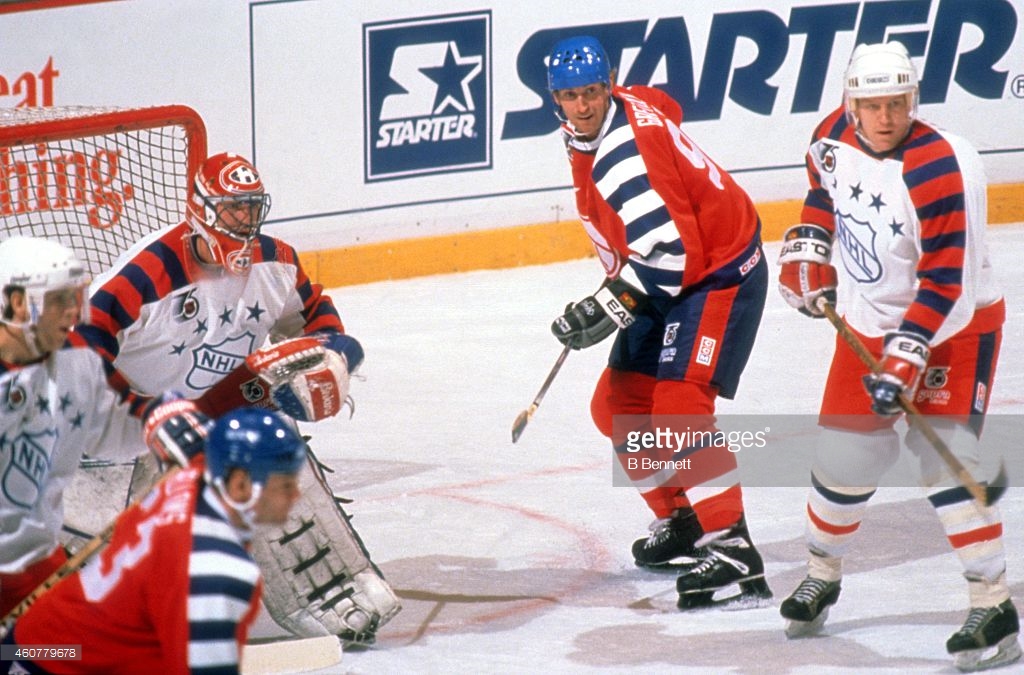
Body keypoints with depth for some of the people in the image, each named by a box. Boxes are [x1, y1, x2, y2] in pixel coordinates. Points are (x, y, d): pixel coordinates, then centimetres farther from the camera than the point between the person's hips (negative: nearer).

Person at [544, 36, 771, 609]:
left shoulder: (628, 149, -27)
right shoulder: (587, 132, 3)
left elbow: (670, 250, -31)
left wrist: (611, 307, -29)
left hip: (721, 275, -10)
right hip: (669, 280, 10)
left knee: (680, 408, -22)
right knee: (618, 406, 12)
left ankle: (732, 548, -22)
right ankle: (680, 520, 28)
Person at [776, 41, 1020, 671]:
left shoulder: (940, 168, -27)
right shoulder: (836, 136, -6)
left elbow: (944, 283, -27)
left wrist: (906, 361, -31)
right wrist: (808, 248, 8)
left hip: (953, 326, -6)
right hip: (870, 324, 6)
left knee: (945, 456, -17)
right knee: (845, 456, 7)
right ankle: (822, 573, 32)